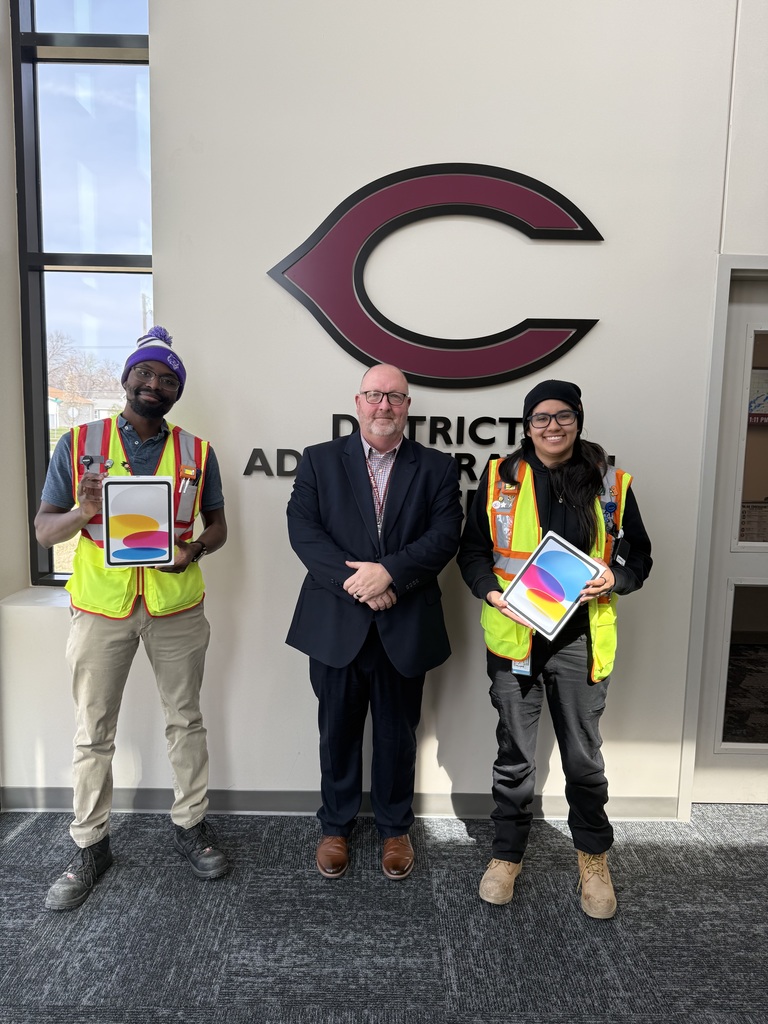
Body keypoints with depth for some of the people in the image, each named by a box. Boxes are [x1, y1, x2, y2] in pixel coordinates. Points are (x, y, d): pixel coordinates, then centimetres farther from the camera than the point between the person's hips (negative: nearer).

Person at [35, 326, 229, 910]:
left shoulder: (197, 453, 2)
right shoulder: (79, 445, 0)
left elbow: (218, 526, 9)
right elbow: (45, 529, 1)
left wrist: (195, 549, -13)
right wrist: (83, 511, -21)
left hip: (176, 606, 1)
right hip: (100, 607, 0)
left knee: (186, 720, 12)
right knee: (94, 734, 11)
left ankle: (191, 824, 31)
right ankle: (90, 846, 29)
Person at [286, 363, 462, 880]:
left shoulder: (437, 467, 3)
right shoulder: (320, 460, 3)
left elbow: (445, 536, -8)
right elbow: (303, 529, -7)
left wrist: (389, 571, -21)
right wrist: (354, 580, -18)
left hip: (405, 626, 0)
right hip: (336, 625, 0)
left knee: (397, 734, 15)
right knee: (337, 731, 16)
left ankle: (396, 828, 38)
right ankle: (336, 827, 37)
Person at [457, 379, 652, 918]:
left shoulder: (611, 484, 3)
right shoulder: (500, 478, 1)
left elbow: (639, 556, 9)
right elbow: (472, 549, 4)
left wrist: (613, 580, -12)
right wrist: (493, 592, -13)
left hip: (581, 638, 1)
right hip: (514, 635, 0)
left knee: (584, 756, 14)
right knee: (514, 755, 11)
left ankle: (594, 857, 38)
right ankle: (507, 854, 33)